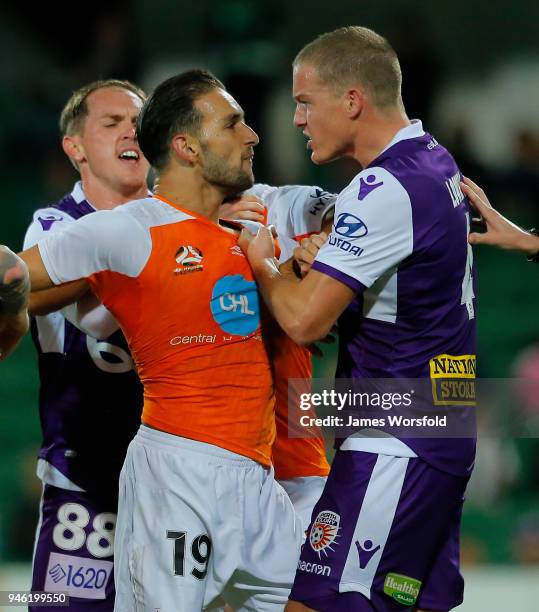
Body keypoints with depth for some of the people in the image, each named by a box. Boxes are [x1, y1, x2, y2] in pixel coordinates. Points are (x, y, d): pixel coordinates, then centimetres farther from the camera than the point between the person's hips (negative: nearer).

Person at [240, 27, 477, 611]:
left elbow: (305, 319, -21)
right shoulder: (434, 158, 12)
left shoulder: (385, 191, -19)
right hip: (440, 438, 10)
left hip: (394, 447, -10)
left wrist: (263, 264, -2)